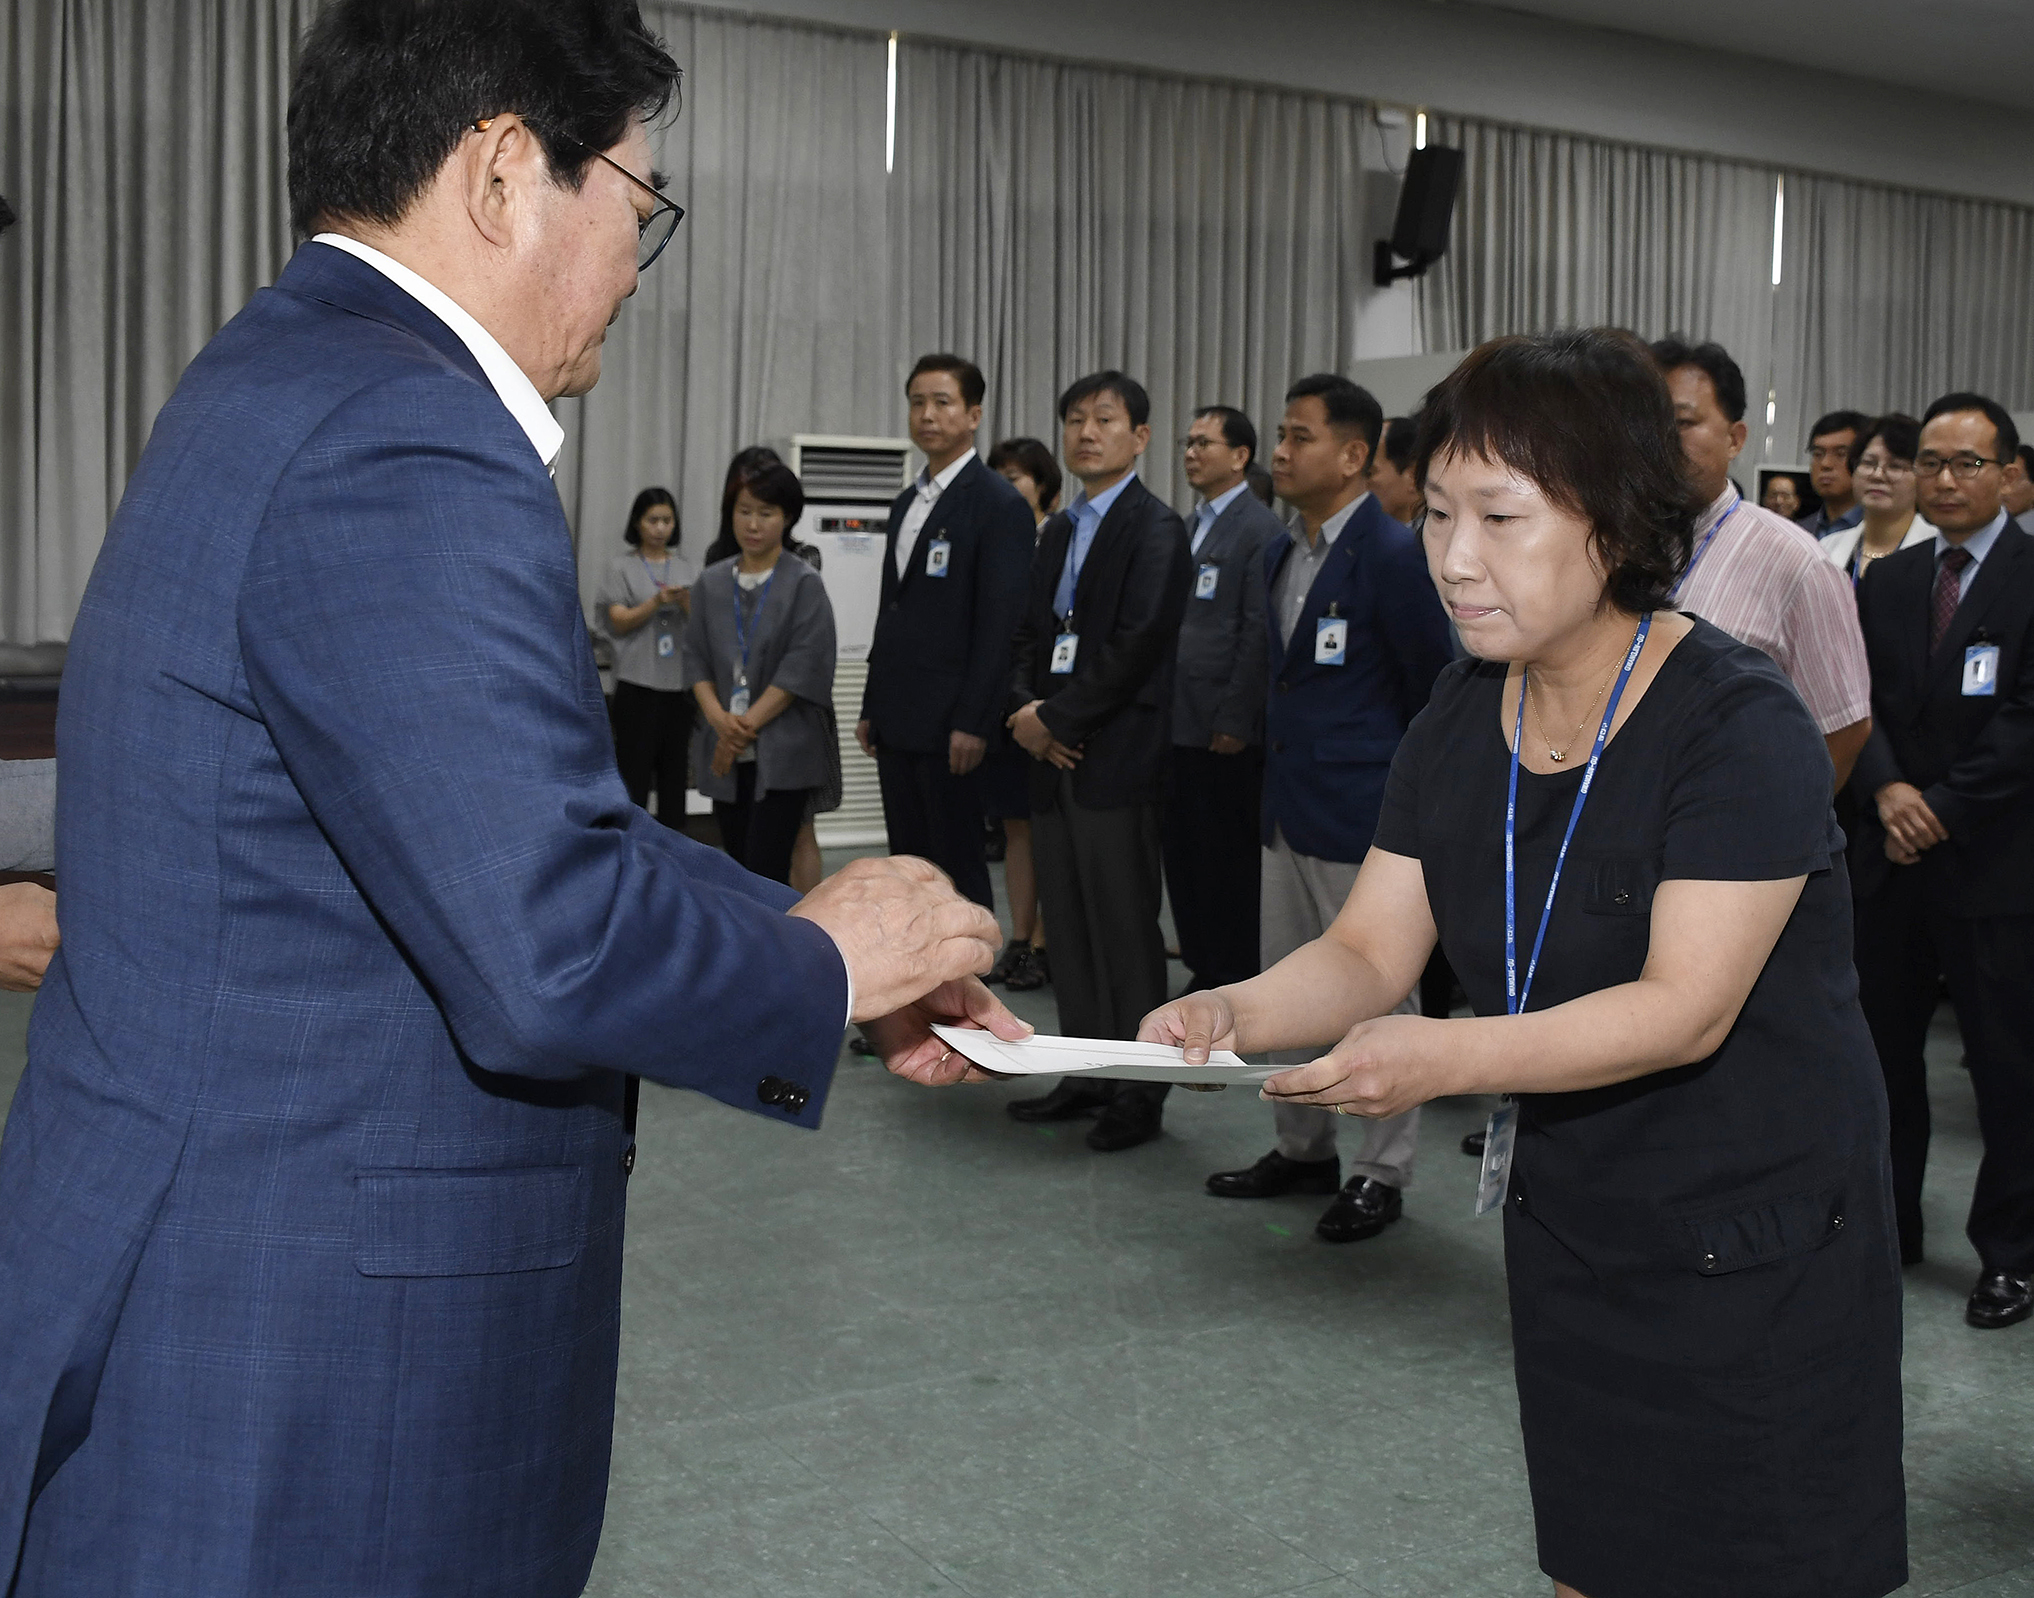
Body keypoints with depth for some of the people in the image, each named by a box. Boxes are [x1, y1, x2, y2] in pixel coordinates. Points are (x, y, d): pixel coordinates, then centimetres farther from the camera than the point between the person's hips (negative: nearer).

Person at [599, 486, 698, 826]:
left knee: (674, 768, 7)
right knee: (634, 769, -4)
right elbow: (619, 622, -4)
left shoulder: (687, 569, 11)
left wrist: (686, 603, -12)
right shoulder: (622, 567, 3)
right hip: (638, 681, -3)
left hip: (680, 682, 3)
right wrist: (657, 601, -18)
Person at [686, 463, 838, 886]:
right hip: (726, 754, 5)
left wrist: (749, 724, -13)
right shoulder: (712, 582, 10)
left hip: (783, 754, -5)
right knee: (741, 866, 8)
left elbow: (802, 667, -10)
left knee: (765, 873, -11)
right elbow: (696, 656, 7)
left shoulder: (804, 583, -3)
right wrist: (719, 718, -10)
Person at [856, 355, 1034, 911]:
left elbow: (1001, 620, -15)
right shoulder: (907, 502, 17)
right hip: (898, 720, 8)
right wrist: (872, 707, 16)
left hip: (949, 724, -8)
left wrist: (973, 723, -19)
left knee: (958, 868, -3)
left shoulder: (1000, 504, -8)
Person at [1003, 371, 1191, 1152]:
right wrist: (1026, 708, -1)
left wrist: (1055, 718, -13)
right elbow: (1029, 632, 18)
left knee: (1127, 926, -2)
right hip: (1055, 756, 8)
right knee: (1068, 924, 12)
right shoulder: (1058, 531, 19)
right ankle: (1088, 1073, 22)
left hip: (1116, 758, -8)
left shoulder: (1156, 529, -7)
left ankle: (1140, 1092, 6)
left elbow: (1136, 646, -16)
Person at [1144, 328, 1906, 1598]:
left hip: (1756, 1245, -6)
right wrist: (1235, 1012, -23)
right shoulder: (1462, 721, 0)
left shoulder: (1740, 724, -21)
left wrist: (1445, 1056, -39)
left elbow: (1685, 1008, -27)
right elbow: (1368, 953, -2)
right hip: (1570, 1231, 6)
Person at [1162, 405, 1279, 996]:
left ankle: (1236, 984, 8)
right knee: (1183, 855, 9)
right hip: (1178, 722, 8)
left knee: (1228, 858, -1)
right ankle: (1202, 971, 18)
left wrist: (1234, 722, -16)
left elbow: (1257, 633, -13)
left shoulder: (1259, 530, -7)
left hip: (1224, 729, -8)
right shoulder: (1190, 527, 18)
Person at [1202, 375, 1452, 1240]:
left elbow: (1432, 684, -9)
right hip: (1287, 806, 9)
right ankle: (1303, 1148, 31)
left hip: (1360, 813, -9)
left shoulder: (1393, 555, -15)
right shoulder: (1281, 553, 11)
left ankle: (1381, 1173, 15)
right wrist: (1280, 759, 16)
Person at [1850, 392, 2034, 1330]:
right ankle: (1886, 1226, 26)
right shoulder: (1884, 584, 11)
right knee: (1883, 1048, 12)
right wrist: (1887, 789, -12)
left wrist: (1944, 807, -15)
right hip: (1891, 862, 5)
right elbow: (1857, 704, 5)